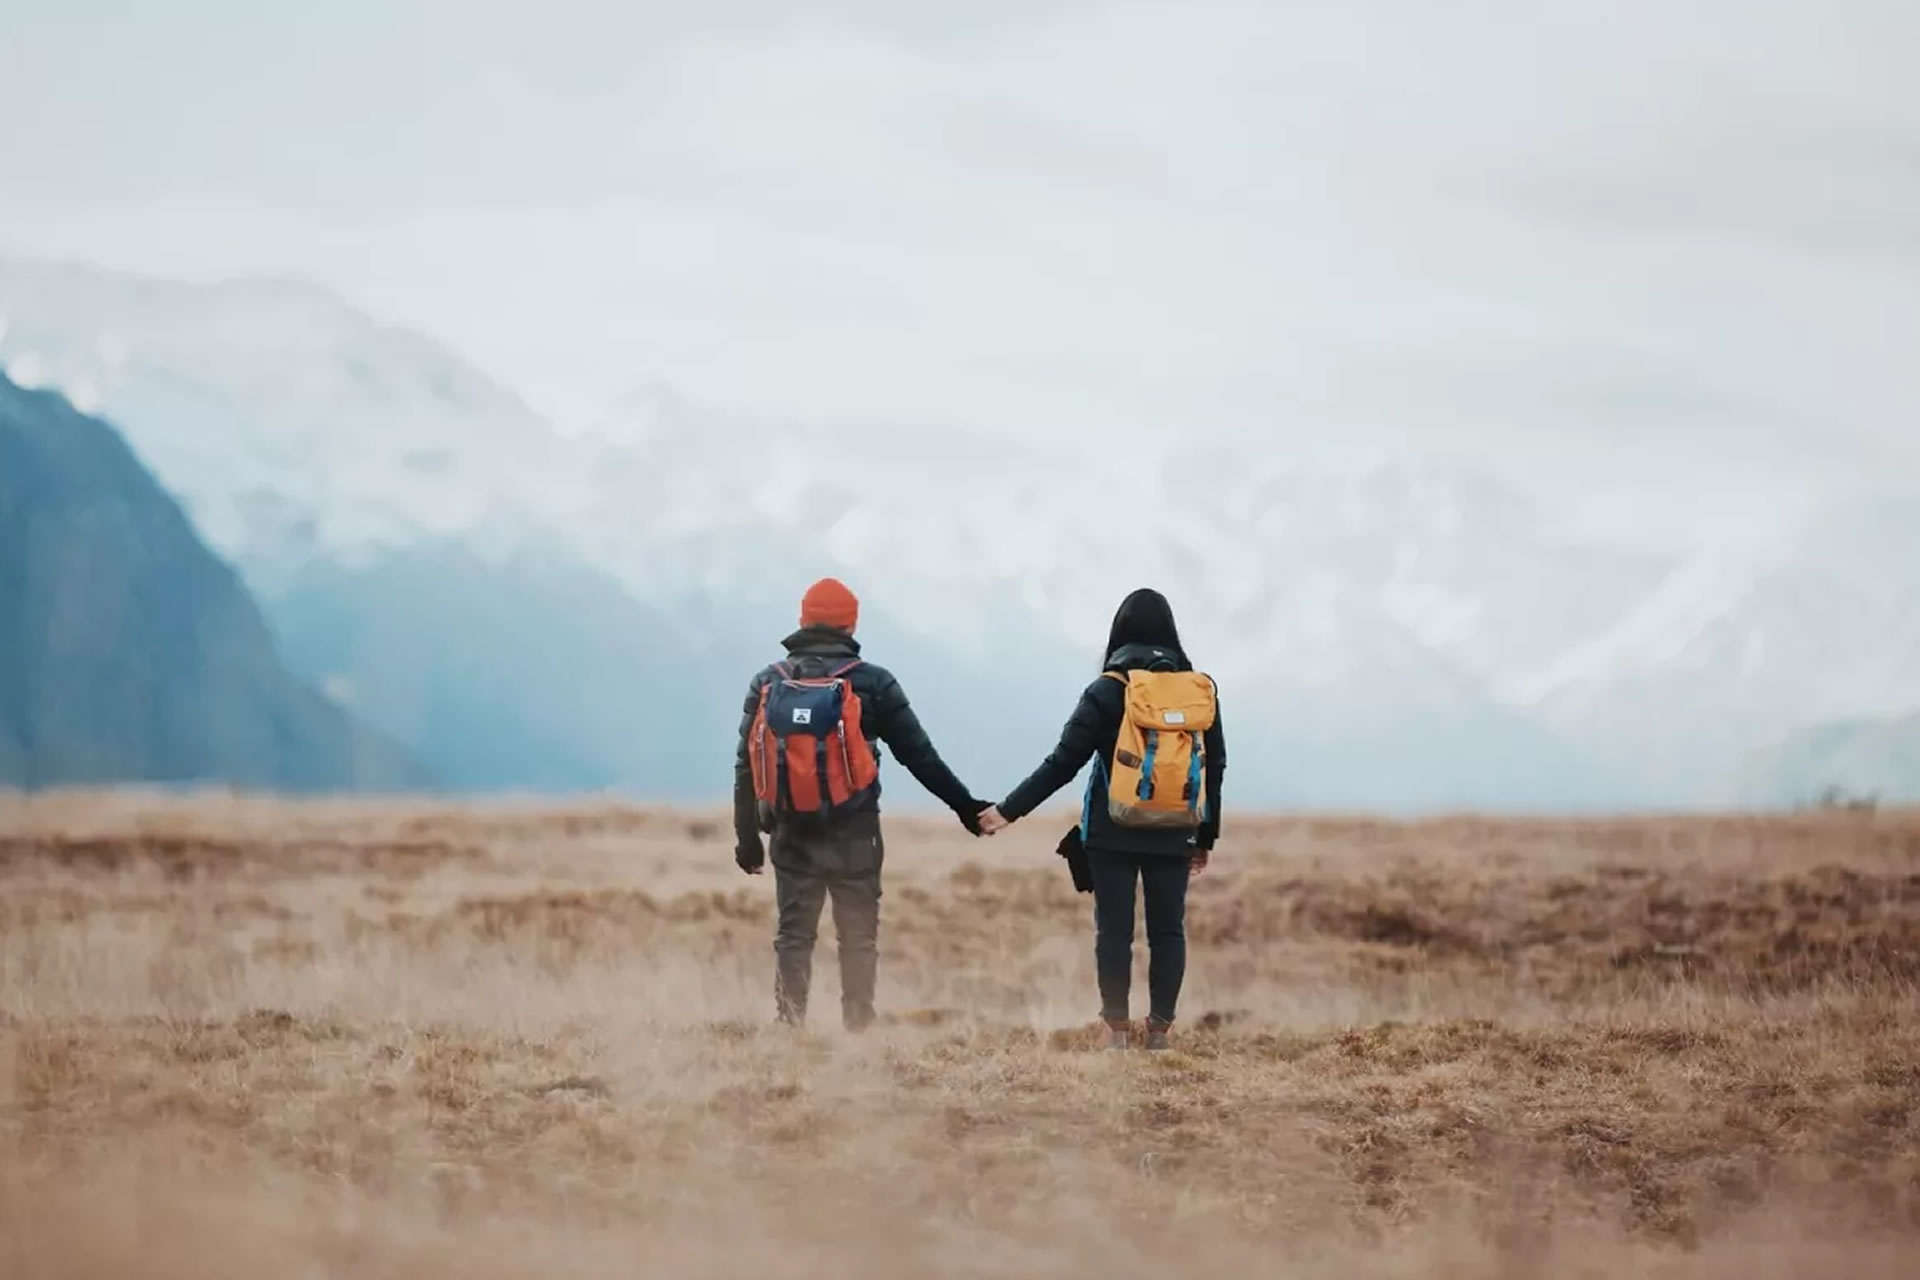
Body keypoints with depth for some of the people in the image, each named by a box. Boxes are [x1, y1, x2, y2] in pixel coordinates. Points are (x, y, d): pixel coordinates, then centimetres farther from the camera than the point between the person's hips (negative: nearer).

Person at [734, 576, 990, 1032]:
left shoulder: (768, 683, 3)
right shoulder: (872, 682, -5)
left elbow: (747, 766, 4)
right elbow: (920, 756, -2)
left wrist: (746, 835, 11)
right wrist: (965, 805, 7)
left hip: (792, 836, 2)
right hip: (853, 838, -2)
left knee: (792, 937, 7)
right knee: (858, 938, 5)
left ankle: (789, 1029, 1)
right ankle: (858, 1031, 4)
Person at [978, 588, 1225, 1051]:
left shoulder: (1108, 690, -7)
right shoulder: (1201, 689, 2)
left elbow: (1063, 762, -8)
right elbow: (1214, 767, 6)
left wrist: (1009, 810, -2)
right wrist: (1205, 837, 16)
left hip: (1113, 834, -2)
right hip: (1174, 835, 2)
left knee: (1114, 930, 2)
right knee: (1168, 929, 6)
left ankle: (1117, 1029, 2)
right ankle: (1161, 1028, 4)